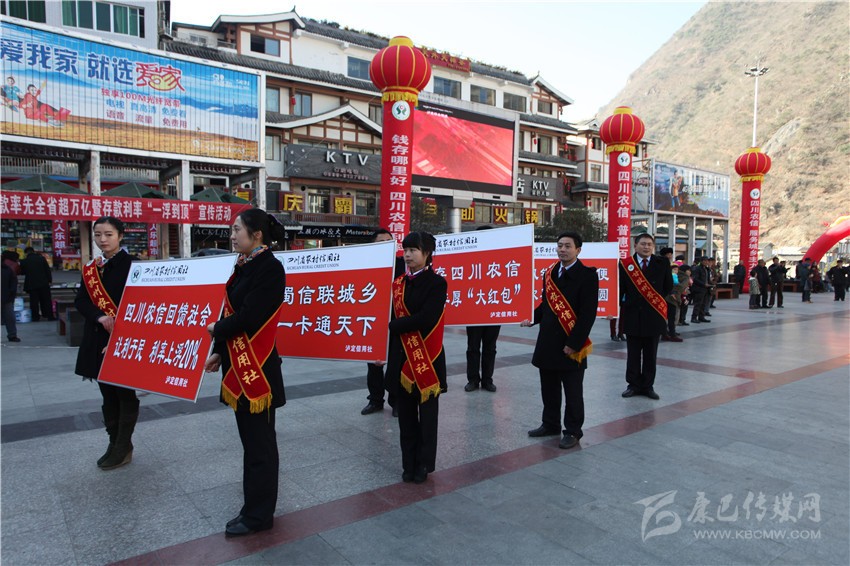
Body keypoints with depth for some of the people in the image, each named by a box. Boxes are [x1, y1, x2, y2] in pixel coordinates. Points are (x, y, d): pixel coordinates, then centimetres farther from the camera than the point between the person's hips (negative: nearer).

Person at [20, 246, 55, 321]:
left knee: (34, 301, 5)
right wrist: (50, 280, 5)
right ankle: (50, 316, 5)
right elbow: (48, 270, 0)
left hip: (31, 285, 0)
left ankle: (35, 317, 6)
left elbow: (22, 272, 8)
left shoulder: (24, 261, -2)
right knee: (47, 300, 5)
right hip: (44, 283, 1)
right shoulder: (41, 258, 0)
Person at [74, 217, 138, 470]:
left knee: (124, 393, 3)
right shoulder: (90, 268, 11)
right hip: (98, 338, 7)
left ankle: (123, 448, 14)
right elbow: (80, 300, 4)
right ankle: (114, 443, 25)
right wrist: (100, 317, -14)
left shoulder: (131, 264, -9)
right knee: (107, 394, 13)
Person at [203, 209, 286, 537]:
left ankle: (258, 515, 17)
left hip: (258, 366, -9)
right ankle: (255, 504, 34)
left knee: (258, 440, 3)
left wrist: (217, 330, -6)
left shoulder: (270, 267, -15)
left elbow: (248, 316, -21)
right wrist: (219, 352, 6)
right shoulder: (244, 265, 11)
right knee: (250, 436, 18)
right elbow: (232, 311, 12)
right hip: (239, 363, 9)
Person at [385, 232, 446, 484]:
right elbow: (392, 315, 6)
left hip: (427, 359, -5)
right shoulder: (398, 283, 8)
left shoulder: (436, 283, -9)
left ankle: (424, 464, 22)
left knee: (427, 414, 8)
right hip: (401, 358, 5)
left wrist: (393, 326, -13)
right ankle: (409, 463, 26)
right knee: (406, 414, 13)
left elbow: (425, 319, -21)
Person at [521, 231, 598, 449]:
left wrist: (574, 343, -18)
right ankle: (550, 424, 33)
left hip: (571, 345, -6)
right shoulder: (550, 272, 10)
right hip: (547, 342, 6)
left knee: (572, 392, 6)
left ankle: (573, 431, 21)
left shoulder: (587, 275, -10)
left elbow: (588, 314, -15)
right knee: (548, 388, 17)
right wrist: (532, 319, 0)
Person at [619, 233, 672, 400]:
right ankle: (634, 384, 19)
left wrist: (657, 300, 5)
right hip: (632, 315, -1)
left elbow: (668, 286, 9)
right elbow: (620, 289, -3)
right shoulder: (625, 264, -2)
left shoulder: (662, 263, 3)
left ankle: (648, 386, 20)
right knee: (633, 354, 7)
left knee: (650, 355, 9)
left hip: (654, 315, 1)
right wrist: (617, 307, -10)